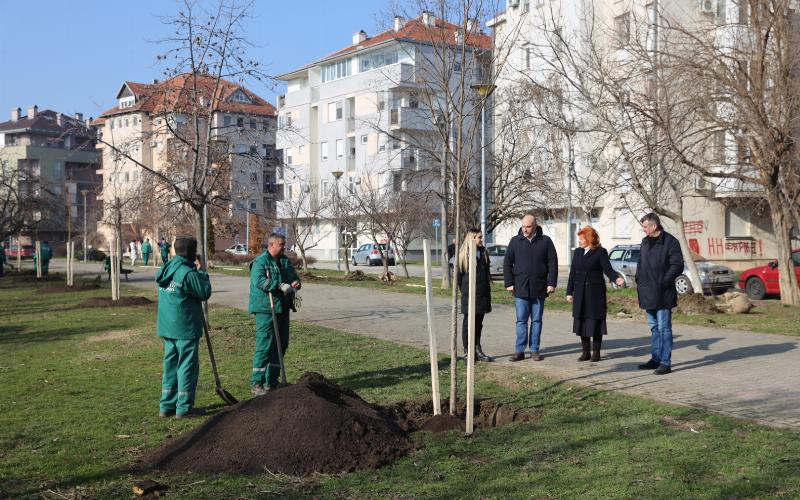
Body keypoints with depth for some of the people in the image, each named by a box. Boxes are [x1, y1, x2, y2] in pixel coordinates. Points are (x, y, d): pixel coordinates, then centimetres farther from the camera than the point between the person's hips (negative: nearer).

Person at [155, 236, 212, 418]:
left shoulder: (166, 269, 9)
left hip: (167, 327, 9)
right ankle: (184, 407, 5)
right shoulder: (187, 273, -19)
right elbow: (205, 292, -13)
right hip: (186, 328, -8)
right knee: (187, 366, 0)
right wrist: (201, 271, -3)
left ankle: (167, 405, 20)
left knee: (170, 365, 15)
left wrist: (196, 270, 9)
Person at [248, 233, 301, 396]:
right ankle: (257, 383, -2)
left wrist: (295, 283, -3)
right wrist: (280, 286, -32)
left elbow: (294, 277, 22)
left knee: (281, 345, 13)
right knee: (265, 346, -9)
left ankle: (271, 381, 24)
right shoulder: (260, 262, -10)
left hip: (282, 309, 8)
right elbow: (259, 281, -25)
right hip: (266, 310, -8)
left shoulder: (285, 261, 15)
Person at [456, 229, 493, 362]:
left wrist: (487, 291, 12)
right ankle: (467, 352, 6)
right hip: (469, 296, -5)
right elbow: (458, 275, -3)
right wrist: (464, 290, -2)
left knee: (478, 323, 10)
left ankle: (477, 350, 18)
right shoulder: (464, 254, -6)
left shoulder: (484, 253, 10)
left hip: (482, 294, 5)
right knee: (468, 323, 1)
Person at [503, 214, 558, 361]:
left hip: (539, 289, 0)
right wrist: (509, 283, -1)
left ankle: (535, 350, 13)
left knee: (537, 320, 7)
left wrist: (552, 283, -5)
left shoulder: (545, 241, 3)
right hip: (520, 289, 0)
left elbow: (553, 263, 2)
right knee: (521, 320, 0)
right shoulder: (515, 241, 4)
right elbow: (507, 263, 6)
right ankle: (519, 351, 3)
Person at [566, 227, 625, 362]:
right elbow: (573, 273, 12)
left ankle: (596, 352, 9)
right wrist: (569, 292, 10)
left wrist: (616, 278, -30)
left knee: (596, 322, 0)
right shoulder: (577, 252, 12)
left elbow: (608, 269, -9)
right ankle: (585, 352, 14)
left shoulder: (600, 252, -3)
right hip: (580, 293, 5)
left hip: (595, 292, -5)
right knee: (582, 322, 5)